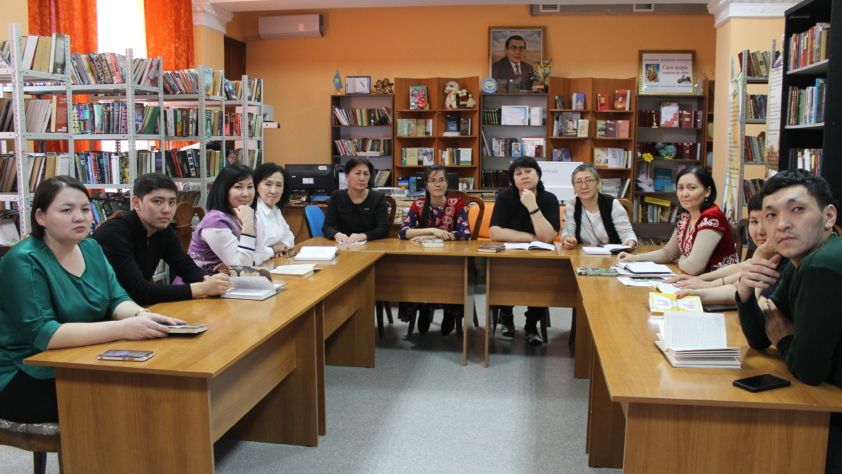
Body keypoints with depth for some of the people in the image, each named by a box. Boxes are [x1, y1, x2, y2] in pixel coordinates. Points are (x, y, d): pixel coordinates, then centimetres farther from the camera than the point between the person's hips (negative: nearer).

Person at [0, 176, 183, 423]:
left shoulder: (91, 248, 4)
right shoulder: (25, 261, -18)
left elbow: (116, 299, 2)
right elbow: (43, 334, -27)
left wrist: (141, 315, -23)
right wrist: (122, 328, -35)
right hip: (24, 379, -6)